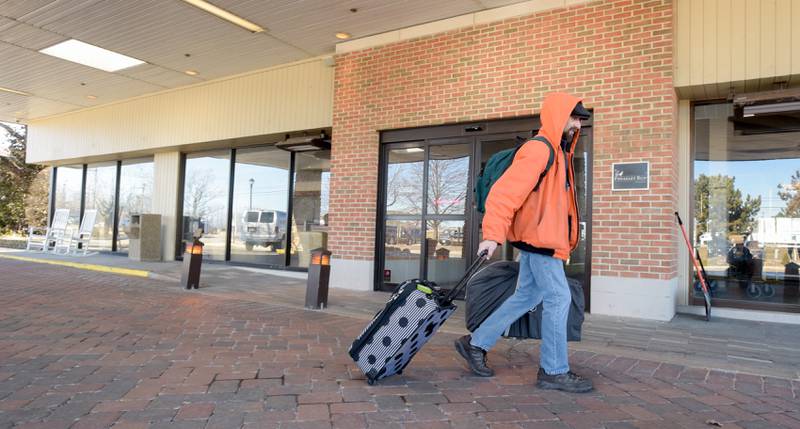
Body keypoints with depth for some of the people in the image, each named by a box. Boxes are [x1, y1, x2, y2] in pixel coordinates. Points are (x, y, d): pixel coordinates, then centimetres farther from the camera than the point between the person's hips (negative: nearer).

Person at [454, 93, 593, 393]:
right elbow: (505, 191, -24)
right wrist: (493, 234, -30)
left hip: (542, 239, 10)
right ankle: (554, 371, 7)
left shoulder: (559, 152, 18)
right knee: (558, 298, -5)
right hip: (539, 238, -10)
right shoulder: (538, 150, -14)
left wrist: (564, 242, 22)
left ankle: (476, 344, 21)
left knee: (526, 297, 13)